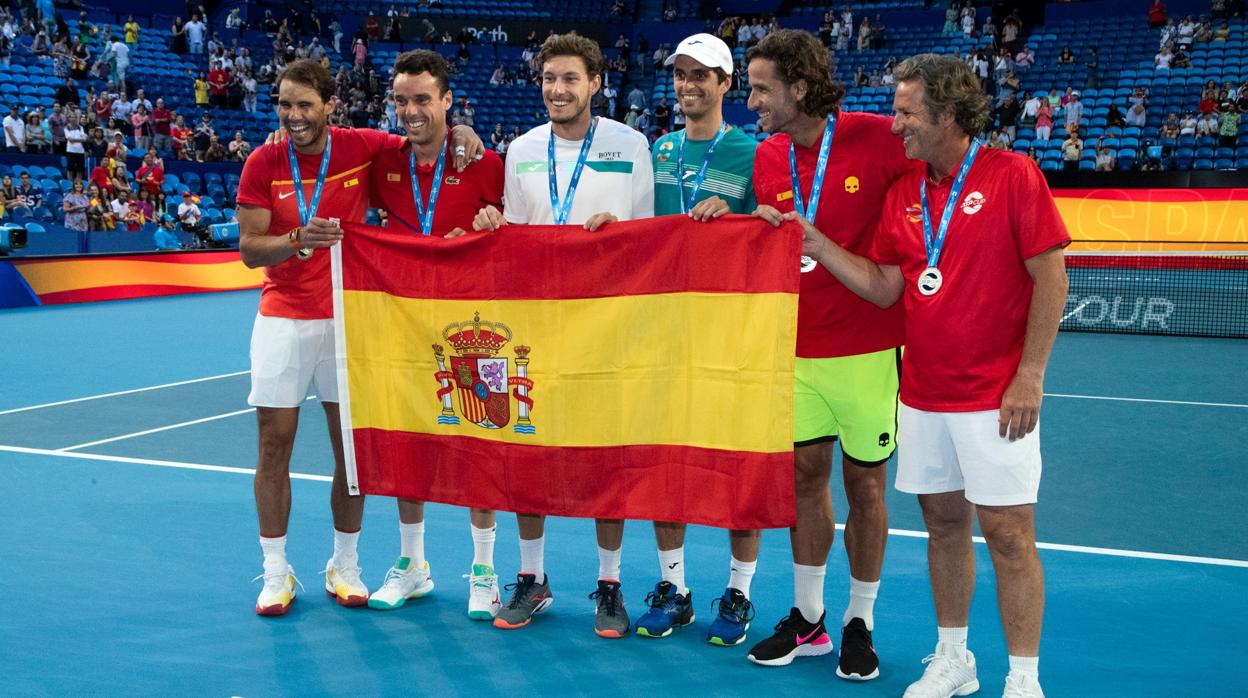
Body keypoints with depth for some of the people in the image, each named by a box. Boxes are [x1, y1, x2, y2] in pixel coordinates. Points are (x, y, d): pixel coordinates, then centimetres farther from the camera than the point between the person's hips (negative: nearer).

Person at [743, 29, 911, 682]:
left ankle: (859, 623, 24)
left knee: (865, 486, 7)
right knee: (805, 476, 10)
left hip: (868, 347, -4)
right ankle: (807, 619, 26)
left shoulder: (876, 138, -12)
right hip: (798, 347, 4)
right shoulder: (768, 158, 4)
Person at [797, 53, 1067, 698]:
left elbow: (1049, 276, -9)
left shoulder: (1012, 174, -8)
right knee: (943, 522, 13)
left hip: (995, 398, -5)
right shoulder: (902, 193, 9)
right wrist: (817, 245, -3)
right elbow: (885, 287, 8)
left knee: (1007, 532, -1)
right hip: (922, 396, 5)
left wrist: (1030, 376, -13)